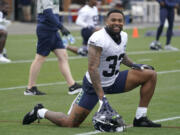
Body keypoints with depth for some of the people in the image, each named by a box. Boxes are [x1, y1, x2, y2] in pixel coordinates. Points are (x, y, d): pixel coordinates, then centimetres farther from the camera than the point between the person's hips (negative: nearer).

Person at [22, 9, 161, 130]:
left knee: (150, 75, -2)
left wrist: (133, 65, 4)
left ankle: (140, 118, 7)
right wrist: (101, 97, -34)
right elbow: (92, 68, -30)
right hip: (94, 84, -7)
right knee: (70, 123, -9)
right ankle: (40, 112, 21)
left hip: (114, 81, 7)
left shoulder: (123, 36, 0)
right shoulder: (98, 39, -26)